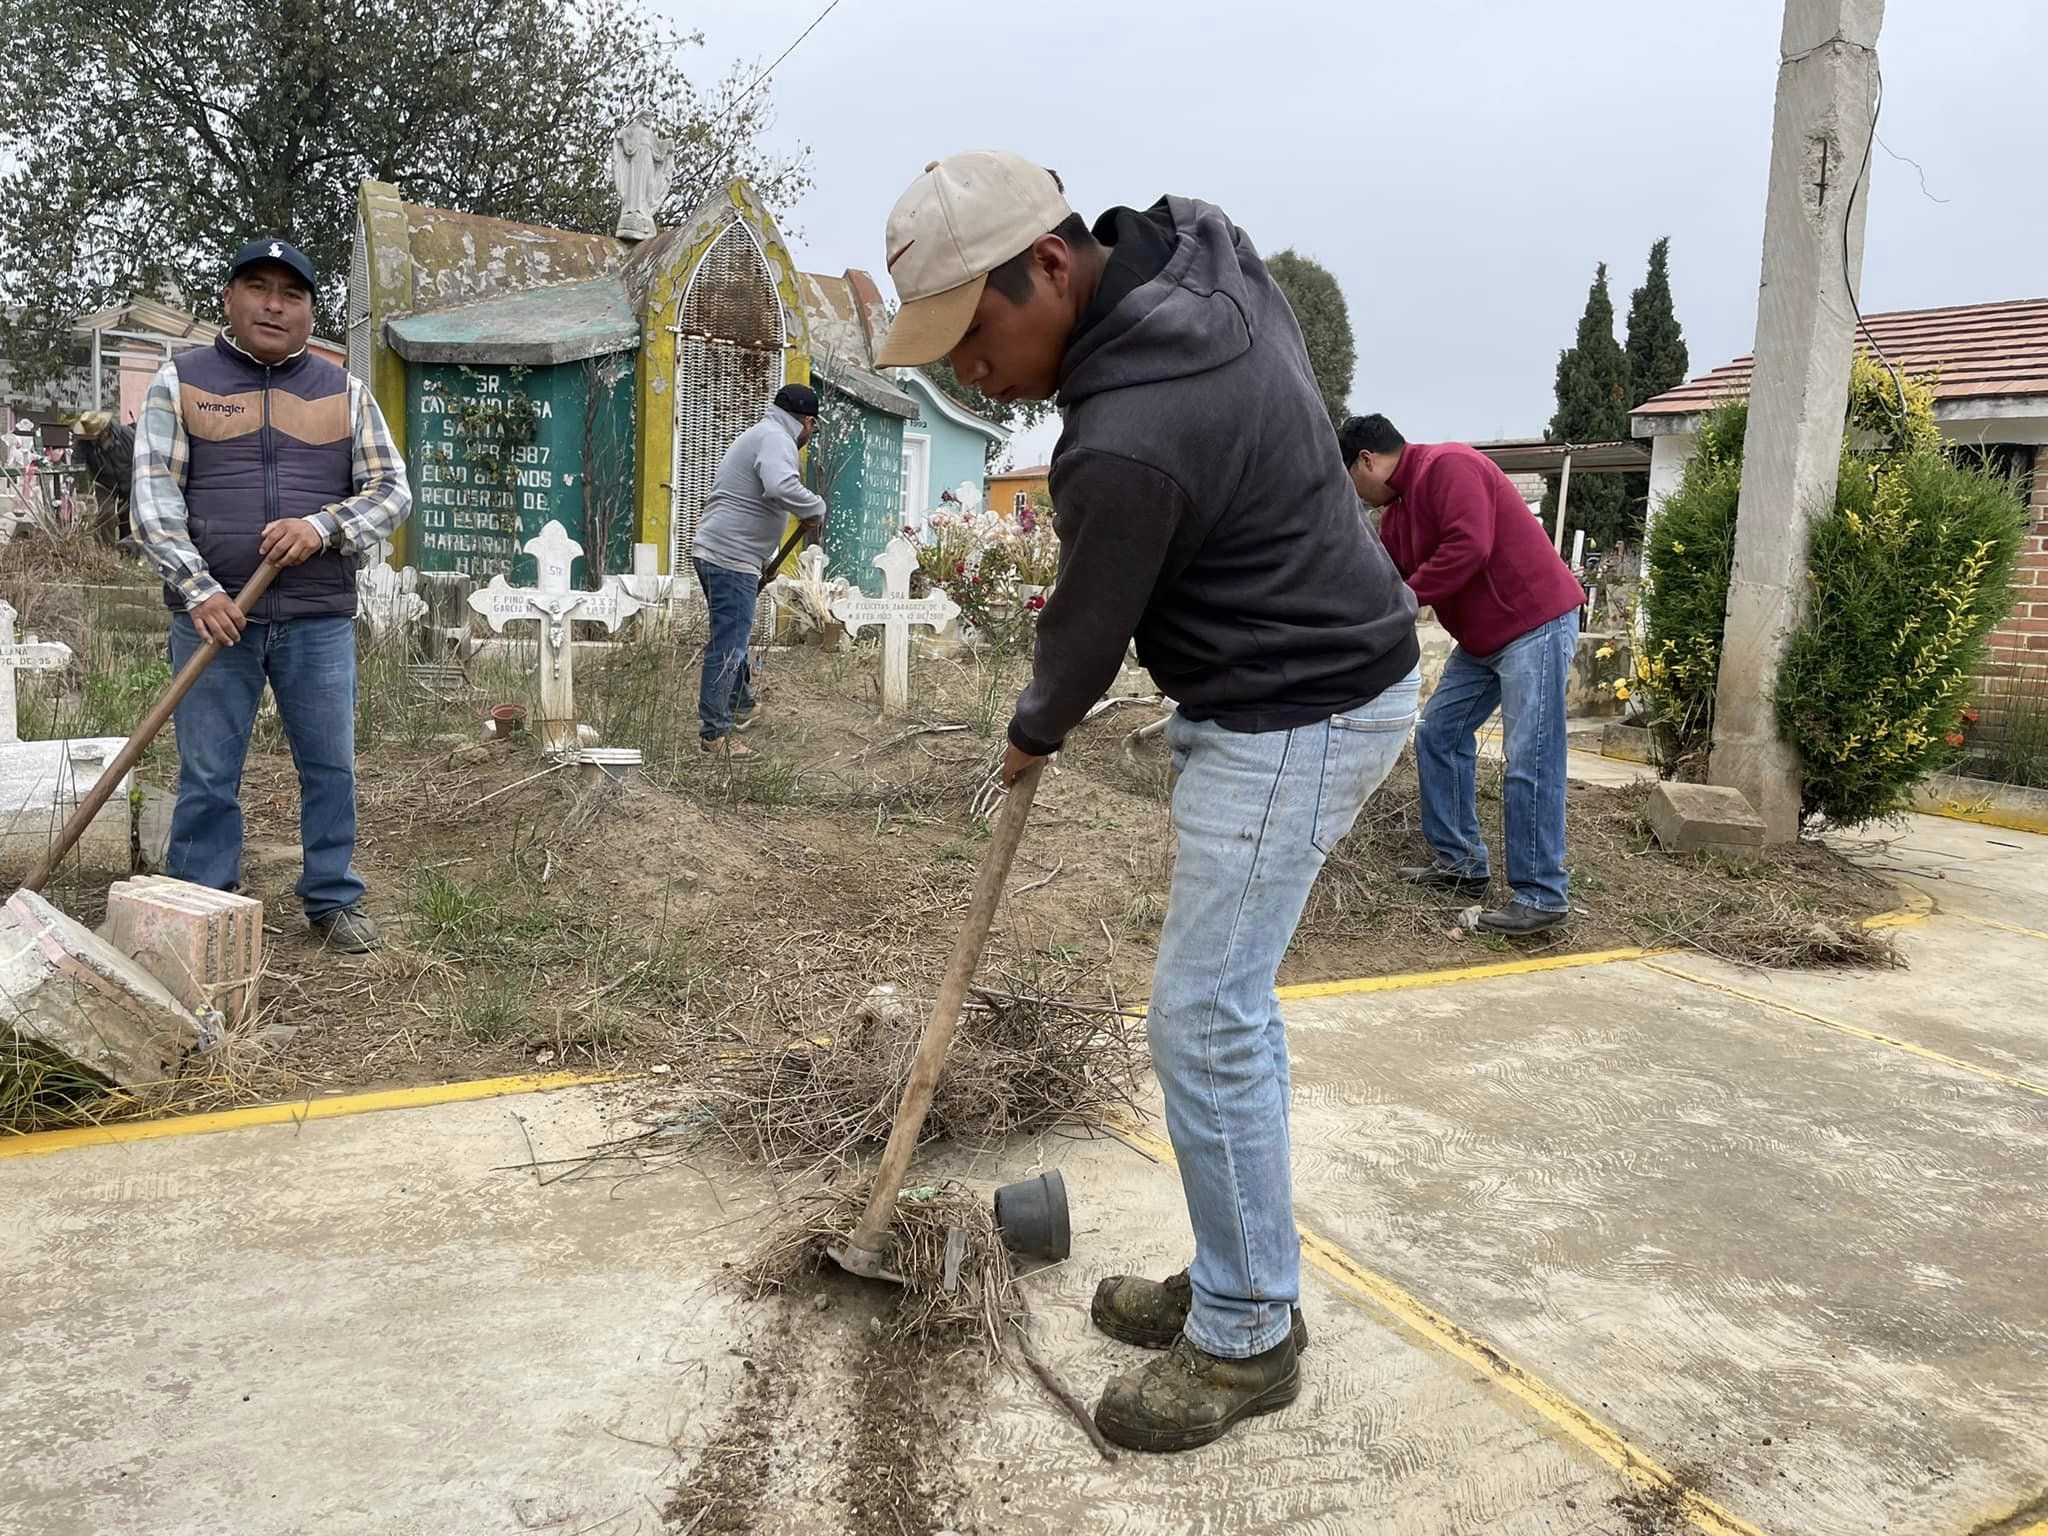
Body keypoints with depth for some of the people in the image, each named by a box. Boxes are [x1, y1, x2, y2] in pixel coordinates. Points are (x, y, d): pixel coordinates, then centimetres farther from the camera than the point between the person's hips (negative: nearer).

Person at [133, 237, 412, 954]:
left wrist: (323, 526, -13)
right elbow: (154, 497, -1)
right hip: (214, 614, -1)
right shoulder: (180, 381, 6)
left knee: (330, 766, 7)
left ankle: (332, 898, 21)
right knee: (207, 775, 4)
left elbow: (391, 490, 6)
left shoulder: (345, 393, 10)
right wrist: (198, 589, -13)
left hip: (320, 620, 1)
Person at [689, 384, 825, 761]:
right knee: (729, 644, -8)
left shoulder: (757, 435, 24)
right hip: (731, 558, -11)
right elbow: (782, 488, -32)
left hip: (711, 550, 11)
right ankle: (715, 731, -4)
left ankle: (741, 705, 41)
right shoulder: (776, 438, -11)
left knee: (734, 635, 25)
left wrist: (761, 561, 33)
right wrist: (815, 508, -14)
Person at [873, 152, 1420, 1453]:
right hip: (1332, 659, 10)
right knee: (1228, 1003, 14)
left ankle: (1248, 1337, 13)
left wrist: (1034, 731, 10)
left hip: (1295, 722, -10)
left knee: (1206, 1020, -5)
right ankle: (1239, 1276, 28)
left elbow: (1089, 630, -11)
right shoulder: (1200, 243, 1)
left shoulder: (1126, 442, -28)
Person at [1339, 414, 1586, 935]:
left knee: (1530, 763, -11)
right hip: (1482, 637, 10)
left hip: (1536, 623, -10)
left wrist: (1405, 599, -21)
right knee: (1439, 735, 11)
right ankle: (1460, 863, 19)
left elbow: (1469, 548, -27)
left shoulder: (1447, 466, -15)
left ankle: (1542, 895, -5)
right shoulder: (1395, 514, 14)